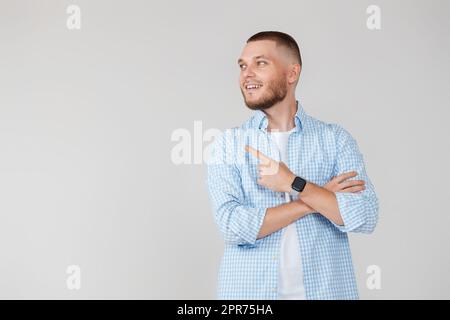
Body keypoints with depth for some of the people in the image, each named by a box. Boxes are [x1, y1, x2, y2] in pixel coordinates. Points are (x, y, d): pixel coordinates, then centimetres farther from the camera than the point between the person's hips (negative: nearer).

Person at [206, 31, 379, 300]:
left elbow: (365, 218, -11)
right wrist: (320, 198, -14)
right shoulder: (227, 145, -2)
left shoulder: (336, 138, -2)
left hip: (325, 289, 0)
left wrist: (294, 184, -17)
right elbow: (233, 226, -15)